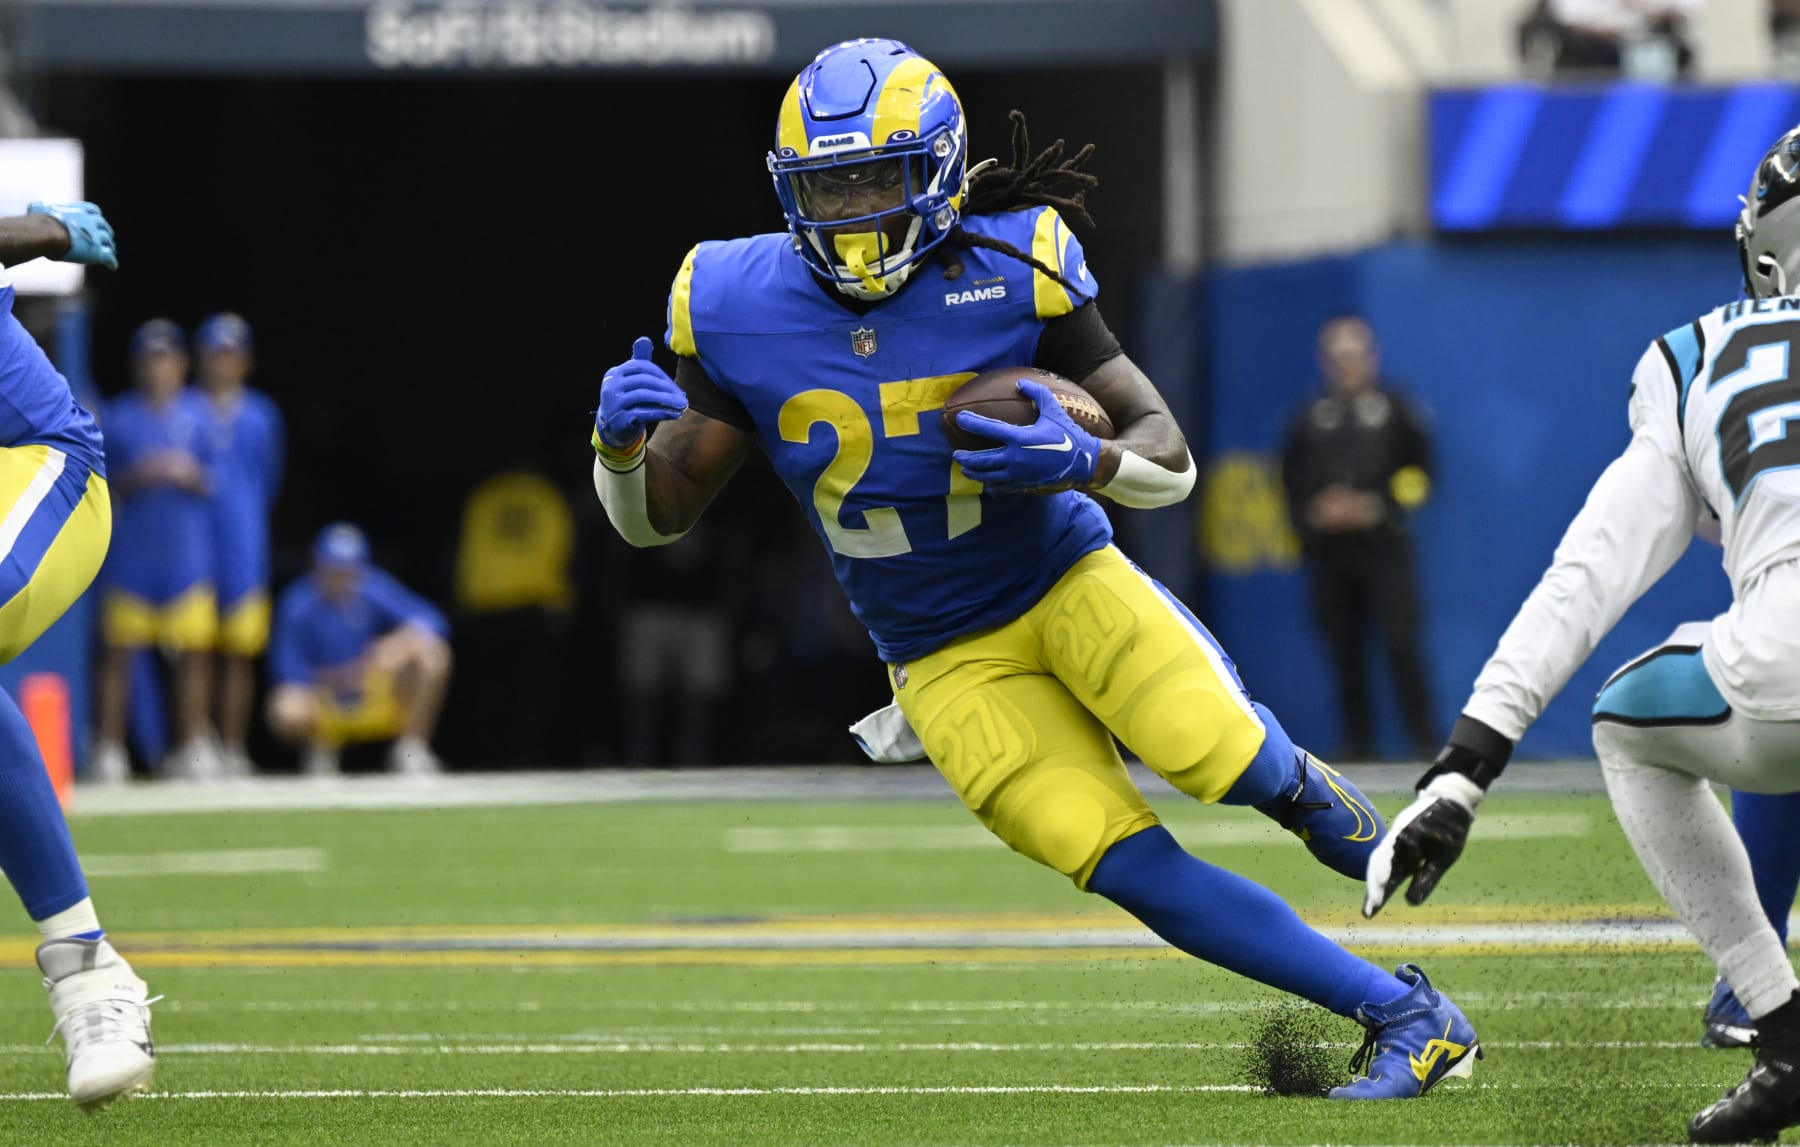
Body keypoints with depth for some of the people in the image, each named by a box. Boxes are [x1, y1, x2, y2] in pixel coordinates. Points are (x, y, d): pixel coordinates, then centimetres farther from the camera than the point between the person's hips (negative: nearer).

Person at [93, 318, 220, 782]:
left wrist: (191, 475, -12)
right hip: (131, 551, -1)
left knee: (194, 651, -1)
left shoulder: (200, 414, 7)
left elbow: (216, 480, 8)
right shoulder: (117, 417, 3)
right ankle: (110, 749, 2)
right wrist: (135, 479, -15)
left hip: (187, 549, 1)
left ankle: (193, 745, 6)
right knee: (119, 652, -1)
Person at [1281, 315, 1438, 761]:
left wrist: (1378, 508, -8)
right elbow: (1291, 482, 16)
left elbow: (1421, 475, 4)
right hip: (1329, 550, 3)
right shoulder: (1310, 419, 12)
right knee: (1345, 653, 2)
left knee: (1401, 643, -12)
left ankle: (1424, 739, -9)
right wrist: (1313, 514, -3)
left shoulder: (1395, 411, 5)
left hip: (1383, 545, -3)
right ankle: (1358, 743, 8)